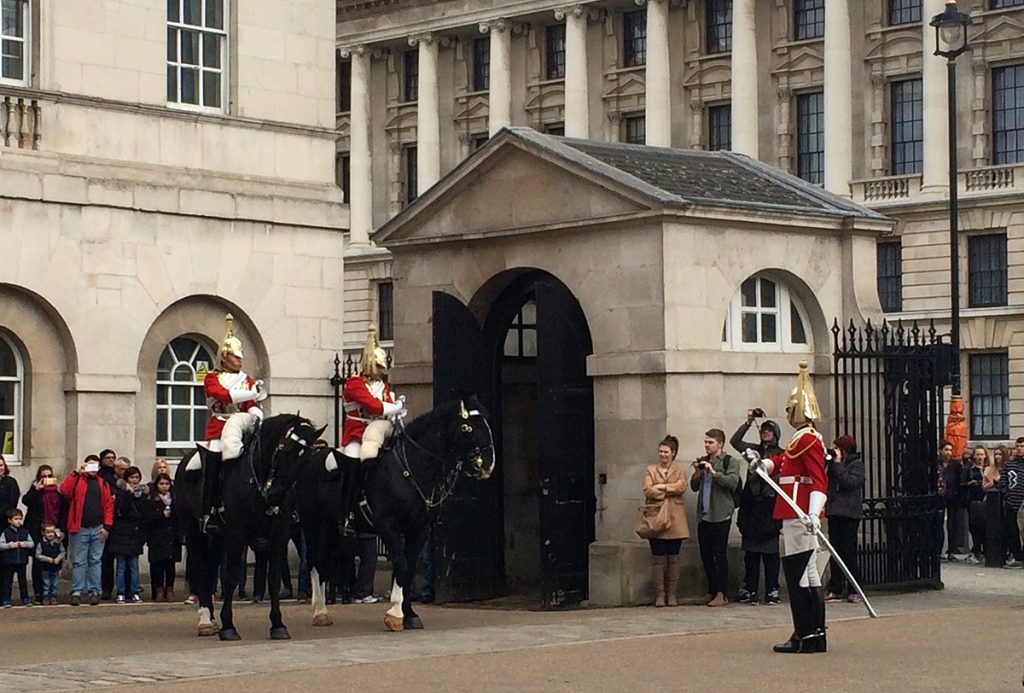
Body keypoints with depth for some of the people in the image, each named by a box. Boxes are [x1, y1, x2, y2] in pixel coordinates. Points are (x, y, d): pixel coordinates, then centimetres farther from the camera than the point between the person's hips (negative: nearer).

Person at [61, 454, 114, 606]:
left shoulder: (102, 483, 12)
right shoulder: (77, 480, 4)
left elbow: (109, 505, 7)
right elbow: (64, 490, -16)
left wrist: (107, 526, -2)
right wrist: (76, 472, -16)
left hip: (98, 529, 2)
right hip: (79, 529, -2)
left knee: (95, 561, 6)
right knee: (78, 562, 0)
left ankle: (94, 591, 11)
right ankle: (76, 592, 3)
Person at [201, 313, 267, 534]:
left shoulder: (247, 379, 16)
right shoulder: (212, 378, 4)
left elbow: (251, 405, 5)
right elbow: (223, 394, -16)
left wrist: (255, 413, -19)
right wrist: (252, 393, -24)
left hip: (240, 429, 4)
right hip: (218, 429, -4)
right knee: (213, 468, -13)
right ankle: (208, 514, -11)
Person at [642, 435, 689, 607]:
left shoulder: (679, 470, 13)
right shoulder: (650, 470, 11)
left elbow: (682, 487, -7)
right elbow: (647, 490, -4)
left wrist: (662, 487, -11)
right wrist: (669, 494, -10)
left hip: (674, 520, 1)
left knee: (673, 558, 3)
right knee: (657, 558, -2)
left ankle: (672, 594, 8)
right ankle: (659, 594, 2)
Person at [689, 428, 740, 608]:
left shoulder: (729, 462, -2)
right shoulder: (704, 461, 17)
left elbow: (733, 481, -17)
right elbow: (694, 486, 18)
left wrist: (714, 472, -24)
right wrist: (697, 473, 0)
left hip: (720, 515, -7)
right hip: (704, 515, 7)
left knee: (720, 554, -5)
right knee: (706, 554, 9)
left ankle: (721, 594, -2)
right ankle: (712, 591, 18)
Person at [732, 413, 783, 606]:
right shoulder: (754, 450, 13)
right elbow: (734, 441, 4)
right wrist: (748, 423, -2)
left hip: (770, 508, -4)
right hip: (752, 507, 4)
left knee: (770, 552, -1)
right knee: (751, 552, 3)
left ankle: (772, 592, 4)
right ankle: (749, 592, 5)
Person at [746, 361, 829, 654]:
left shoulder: (808, 440, -13)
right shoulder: (801, 439, 18)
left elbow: (819, 481, -23)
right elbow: (781, 461, 35)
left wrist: (813, 513, -33)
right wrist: (762, 463, 16)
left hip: (800, 516, -10)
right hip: (797, 514, 10)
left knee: (796, 573, -8)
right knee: (809, 574, 11)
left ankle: (804, 637, -6)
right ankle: (816, 636, 14)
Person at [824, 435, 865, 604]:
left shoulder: (857, 464, -2)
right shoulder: (832, 463, 13)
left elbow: (849, 482, -18)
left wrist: (837, 463, -14)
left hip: (850, 512, -5)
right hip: (834, 511, 5)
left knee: (849, 552, -4)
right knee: (835, 551, 5)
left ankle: (853, 591, 1)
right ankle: (835, 589, 7)